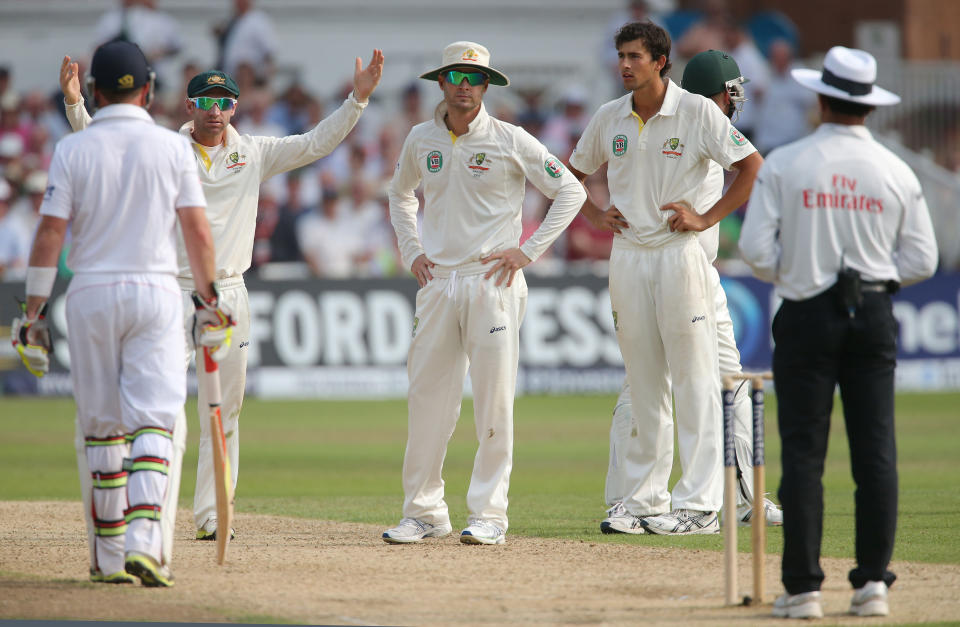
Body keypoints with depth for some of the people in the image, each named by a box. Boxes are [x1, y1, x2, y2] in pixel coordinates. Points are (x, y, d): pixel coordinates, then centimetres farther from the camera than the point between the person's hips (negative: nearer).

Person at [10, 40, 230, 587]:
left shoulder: (73, 150, -1)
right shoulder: (173, 147, 0)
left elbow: (50, 233, -4)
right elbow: (198, 232, -1)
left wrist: (33, 312, -1)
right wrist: (210, 301, 9)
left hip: (91, 295, 1)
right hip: (156, 293, -1)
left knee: (99, 427, 9)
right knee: (156, 420, -4)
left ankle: (109, 556, 12)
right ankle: (146, 541, -22)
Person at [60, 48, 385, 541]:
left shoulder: (253, 154, 9)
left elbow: (316, 144, 6)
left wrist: (358, 98, -4)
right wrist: (74, 102, -23)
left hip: (229, 293, 3)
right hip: (173, 293, -3)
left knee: (224, 411, 6)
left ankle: (210, 515, 12)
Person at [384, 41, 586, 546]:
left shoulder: (511, 141, -3)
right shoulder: (421, 140, 9)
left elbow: (571, 191, 0)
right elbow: (400, 194, 28)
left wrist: (528, 251, -6)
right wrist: (411, 252, 14)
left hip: (492, 281, -4)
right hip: (437, 279, 4)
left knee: (494, 399, -6)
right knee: (427, 396, 2)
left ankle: (489, 513, -1)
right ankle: (424, 512, 10)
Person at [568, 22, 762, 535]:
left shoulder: (697, 112, -6)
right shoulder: (609, 118, 9)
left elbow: (752, 166, -8)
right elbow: (573, 173, 24)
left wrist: (707, 218, -12)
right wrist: (597, 212, 7)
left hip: (678, 253, -5)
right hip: (627, 256, 5)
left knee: (694, 381, -7)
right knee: (642, 383, 8)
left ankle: (699, 503, -9)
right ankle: (643, 500, 12)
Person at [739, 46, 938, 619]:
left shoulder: (784, 164, -4)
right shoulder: (897, 172, 2)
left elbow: (756, 248, -7)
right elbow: (922, 260, 4)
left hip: (807, 315, -2)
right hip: (874, 315, 2)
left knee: (804, 454, 0)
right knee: (876, 453, 4)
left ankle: (803, 589, -2)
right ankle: (874, 583, 2)